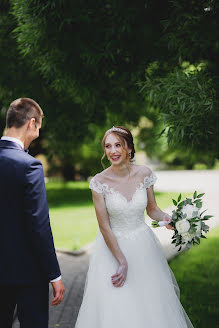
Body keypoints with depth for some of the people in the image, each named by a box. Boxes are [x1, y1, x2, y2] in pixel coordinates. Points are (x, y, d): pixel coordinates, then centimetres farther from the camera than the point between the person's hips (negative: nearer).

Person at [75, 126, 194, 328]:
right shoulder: (100, 181, -13)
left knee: (151, 303, 7)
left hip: (143, 246, 2)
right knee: (115, 311, 0)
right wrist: (122, 262, -14)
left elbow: (152, 209, 8)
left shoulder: (144, 174, -6)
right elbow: (104, 227, -11)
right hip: (113, 246, -2)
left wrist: (166, 218, -15)